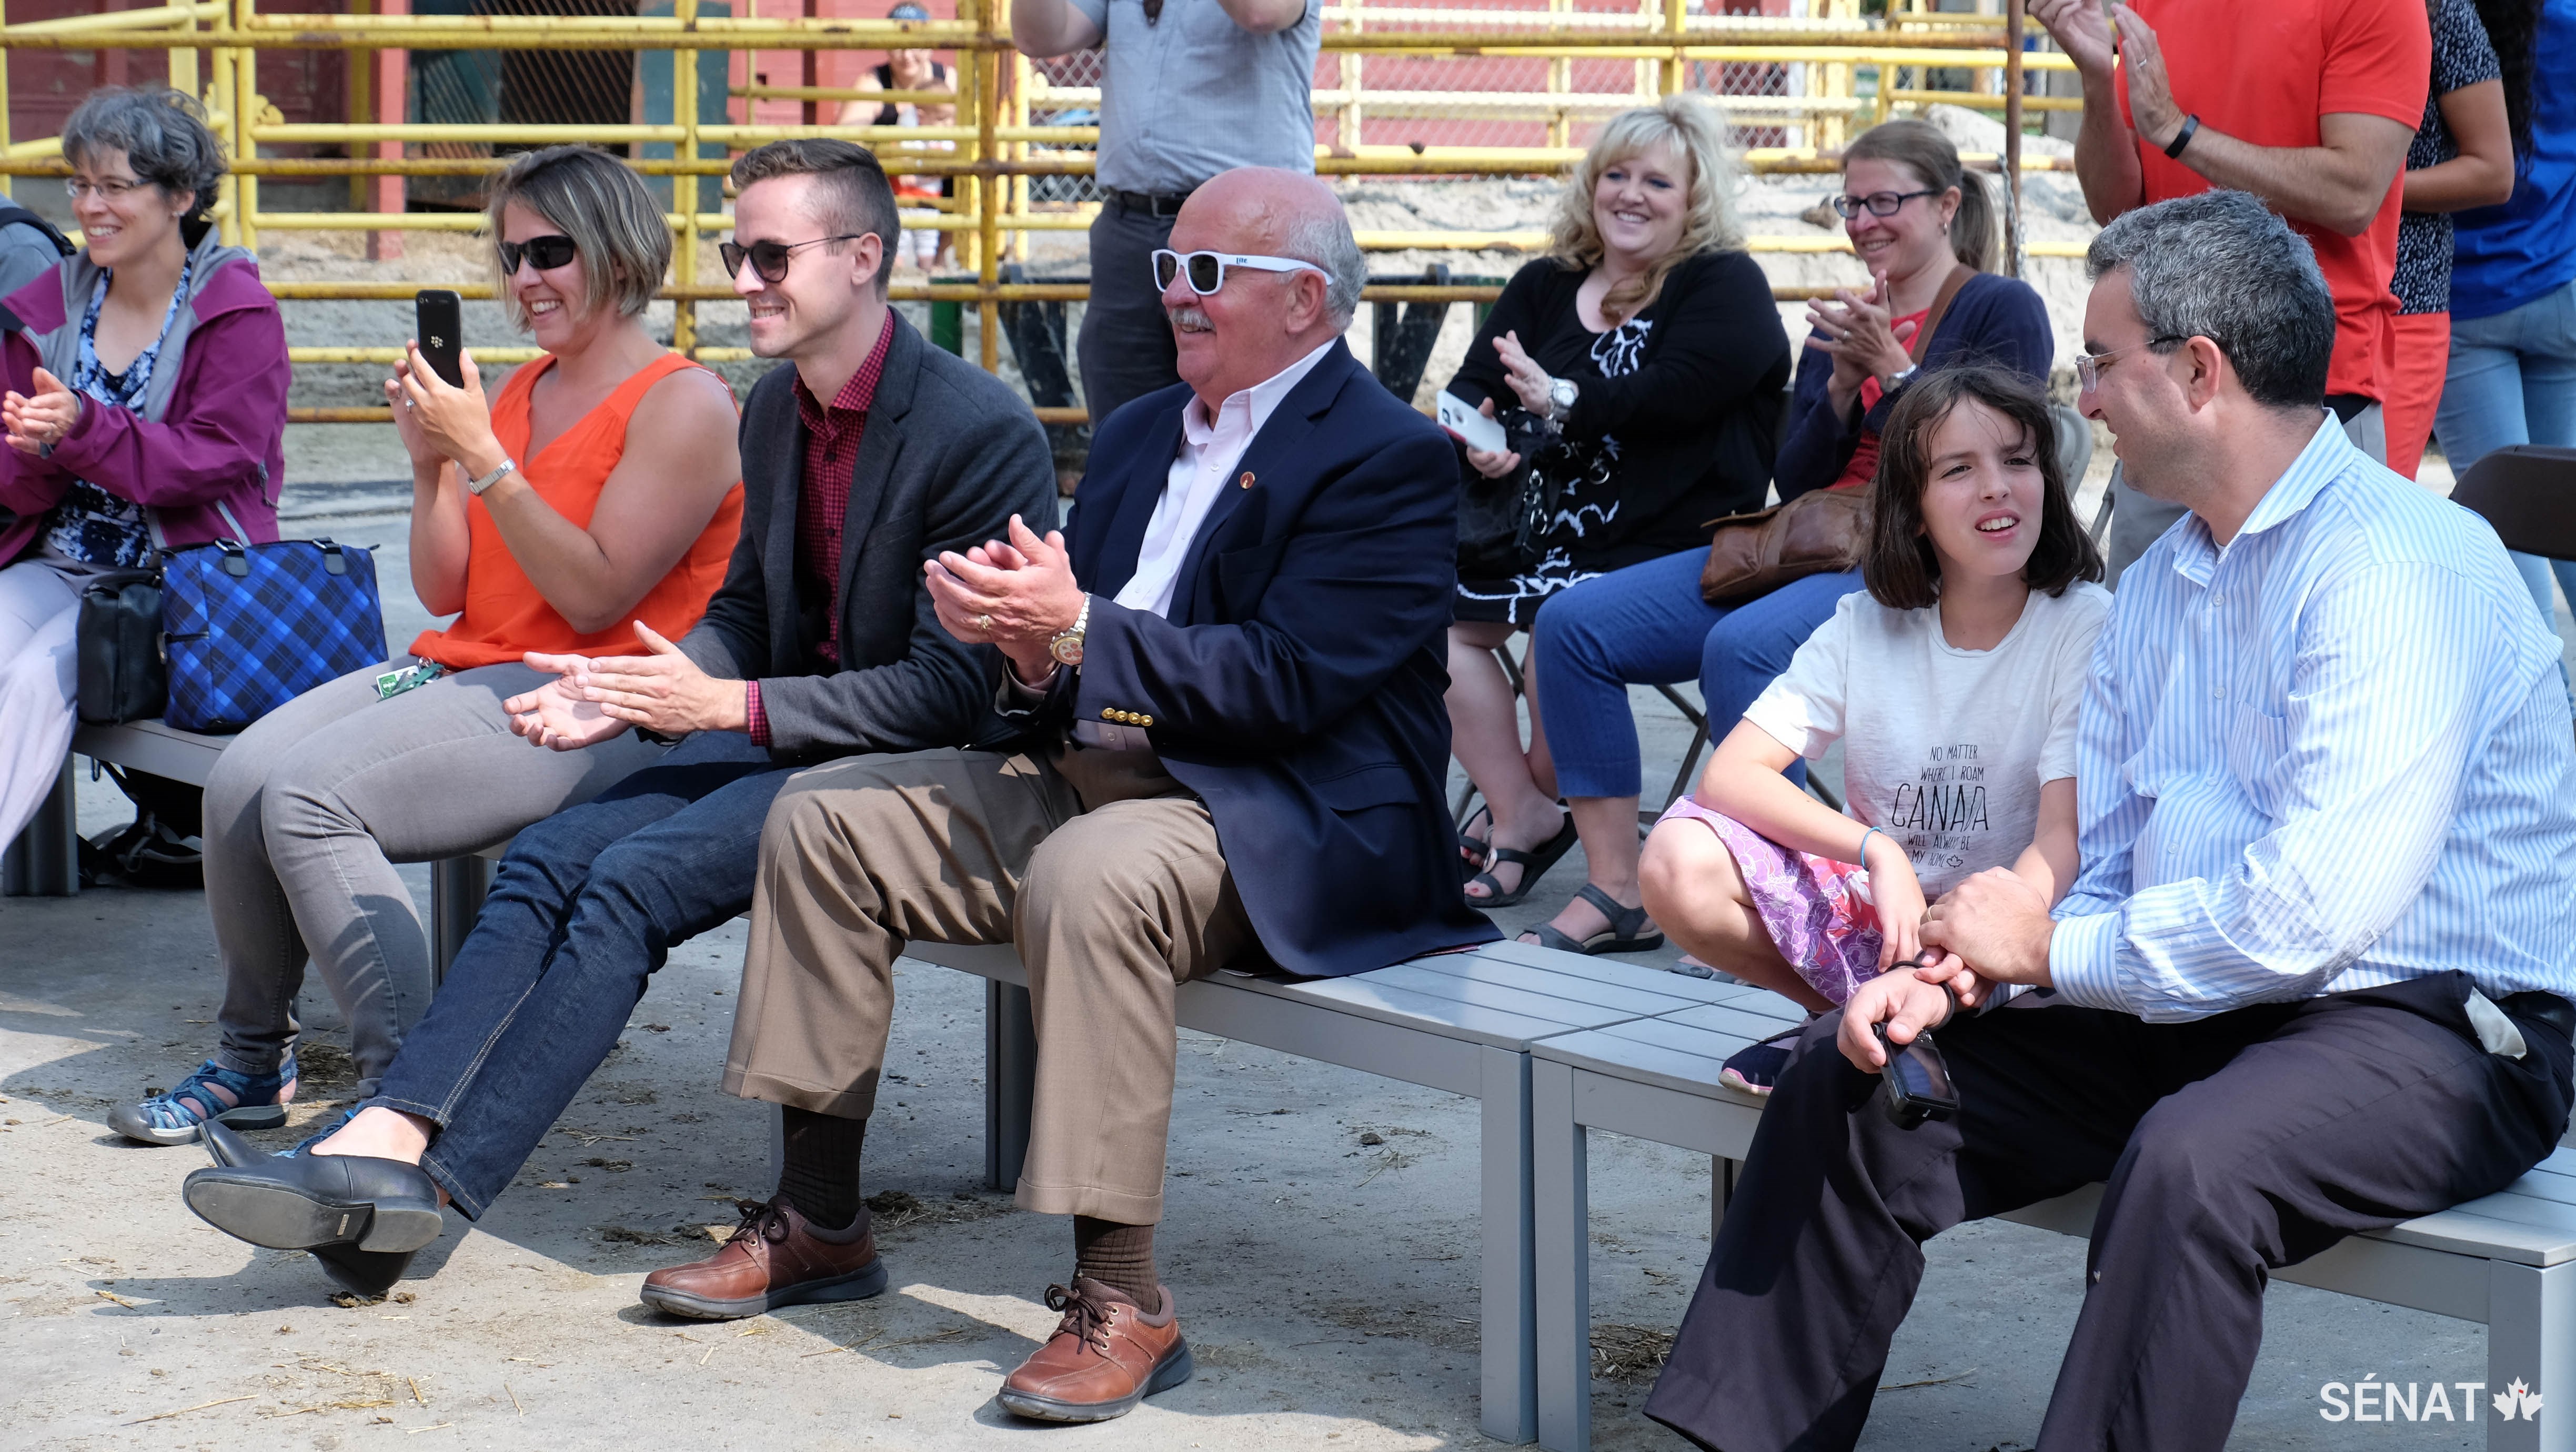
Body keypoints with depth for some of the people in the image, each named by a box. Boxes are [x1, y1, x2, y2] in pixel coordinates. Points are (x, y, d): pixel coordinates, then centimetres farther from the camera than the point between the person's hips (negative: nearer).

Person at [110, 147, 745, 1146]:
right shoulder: (519, 390, 18)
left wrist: (481, 457, -16)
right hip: (455, 669, 8)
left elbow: (594, 596, -15)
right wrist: (431, 462, -1)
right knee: (241, 778, -14)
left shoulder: (683, 404, -6)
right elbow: (446, 593, 15)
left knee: (309, 797, -26)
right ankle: (251, 1062, 3)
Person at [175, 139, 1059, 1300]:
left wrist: (731, 706, -19)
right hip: (778, 733, 8)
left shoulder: (980, 431, -16)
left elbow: (956, 690, -18)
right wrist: (635, 695, -1)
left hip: (910, 766, -8)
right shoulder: (775, 408, 10)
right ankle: (388, 1137, -27)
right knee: (549, 859, -14)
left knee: (634, 881, -25)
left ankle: (427, 1186, -25)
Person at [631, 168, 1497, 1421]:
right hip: (1086, 773, 9)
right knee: (823, 816, -2)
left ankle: (1121, 1300, -30)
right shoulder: (1141, 434, 20)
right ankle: (819, 1223, 5)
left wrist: (1077, 634, -20)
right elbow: (1075, 640, 18)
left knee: (1090, 880, -38)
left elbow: (1286, 679, -18)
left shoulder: (1390, 458, -7)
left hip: (1283, 822, -9)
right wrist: (1024, 645, -7)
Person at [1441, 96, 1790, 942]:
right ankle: (1526, 814, -7)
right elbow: (1470, 391, 7)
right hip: (1553, 540, 7)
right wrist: (1477, 439, -15)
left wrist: (1561, 401, -19)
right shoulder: (1545, 288, 18)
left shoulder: (1726, 286, 0)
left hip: (1678, 546, -6)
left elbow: (1674, 395, -17)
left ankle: (1529, 804, -16)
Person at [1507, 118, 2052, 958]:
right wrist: (1842, 387, -1)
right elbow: (1793, 482, 14)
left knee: (1742, 645, -37)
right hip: (1802, 546, 7)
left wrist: (1893, 371, -13)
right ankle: (1615, 882, -14)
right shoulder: (1840, 325, 20)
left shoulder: (2002, 310, 2)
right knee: (1572, 624, -10)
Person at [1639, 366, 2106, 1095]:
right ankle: (1850, 1021, 2)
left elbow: (2065, 840, -19)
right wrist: (1877, 853, -27)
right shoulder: (1868, 626, 0)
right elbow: (1730, 774, -10)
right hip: (1875, 914, 4)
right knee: (1678, 865, -21)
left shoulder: (2083, 626, -10)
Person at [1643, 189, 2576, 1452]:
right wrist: (1963, 970, -5)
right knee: (1850, 1078, 2)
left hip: (2426, 1027, -9)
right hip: (2187, 1007, 9)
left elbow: (2310, 912, -25)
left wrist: (2053, 948, -12)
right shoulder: (2156, 589, 14)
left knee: (2189, 1159, -38)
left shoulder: (2396, 567, -17)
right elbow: (2106, 880, 16)